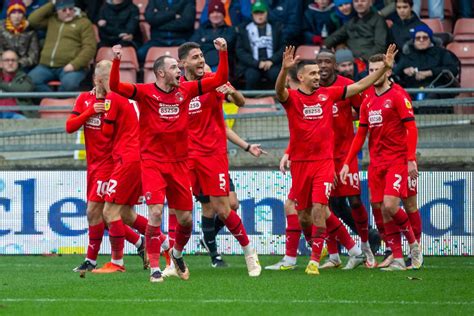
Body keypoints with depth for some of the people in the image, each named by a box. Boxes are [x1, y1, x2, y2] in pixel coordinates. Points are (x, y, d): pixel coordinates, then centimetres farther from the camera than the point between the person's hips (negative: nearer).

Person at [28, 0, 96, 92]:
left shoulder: (83, 23, 6)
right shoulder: (51, 19, 20)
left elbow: (89, 48, -2)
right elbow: (32, 20, 7)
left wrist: (74, 65, -16)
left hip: (69, 67, -4)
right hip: (47, 66, 4)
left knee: (69, 83, -37)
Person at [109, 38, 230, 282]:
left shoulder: (185, 90, 5)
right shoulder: (145, 92, -6)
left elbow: (220, 79, 8)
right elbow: (115, 86, -18)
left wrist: (223, 53, -2)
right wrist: (116, 61, -32)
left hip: (179, 163, 4)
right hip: (152, 163, -4)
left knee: (185, 218, 8)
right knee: (155, 212, -17)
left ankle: (177, 253, 38)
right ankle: (154, 267, -9)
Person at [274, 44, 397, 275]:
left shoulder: (328, 94, 6)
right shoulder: (292, 98, -1)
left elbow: (360, 86, 8)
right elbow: (280, 91, -25)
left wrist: (385, 68, 1)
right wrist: (284, 69, -44)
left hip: (324, 162, 0)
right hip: (300, 163, 0)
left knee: (318, 209, -14)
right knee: (309, 211, 8)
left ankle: (315, 260, -9)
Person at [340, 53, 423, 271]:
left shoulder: (398, 97, -5)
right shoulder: (368, 103, 15)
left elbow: (411, 128, -10)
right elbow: (360, 135, 19)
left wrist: (411, 159, -18)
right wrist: (347, 163, 13)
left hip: (397, 161, -6)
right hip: (376, 163, 6)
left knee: (389, 205, -18)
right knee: (381, 210, 1)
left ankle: (413, 243, 4)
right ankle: (397, 259, 5)